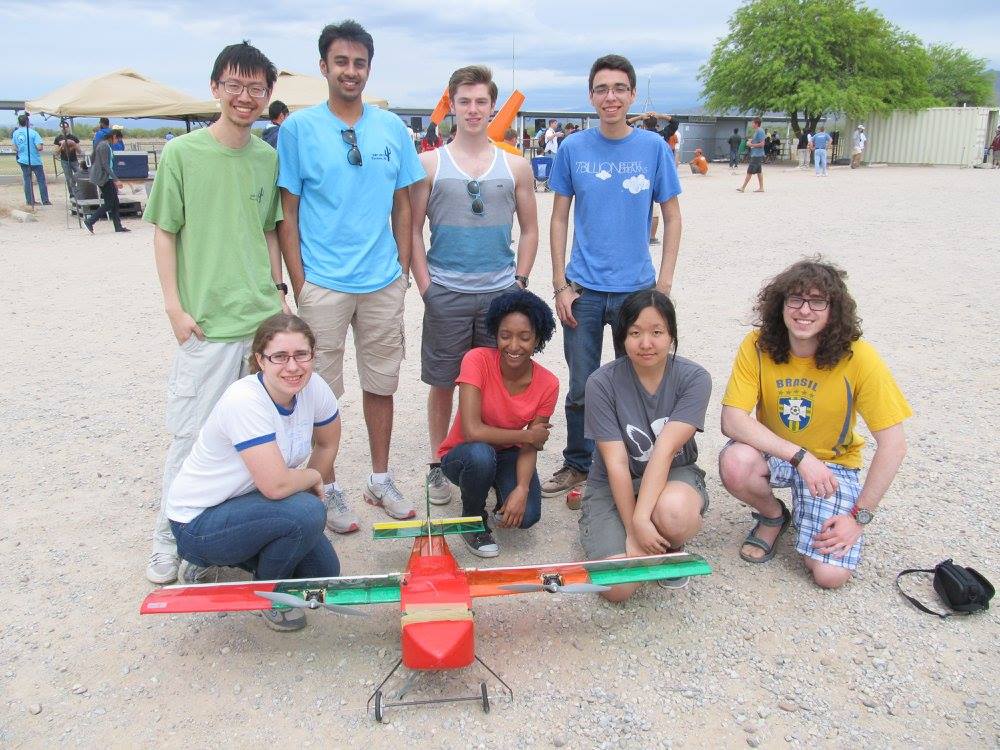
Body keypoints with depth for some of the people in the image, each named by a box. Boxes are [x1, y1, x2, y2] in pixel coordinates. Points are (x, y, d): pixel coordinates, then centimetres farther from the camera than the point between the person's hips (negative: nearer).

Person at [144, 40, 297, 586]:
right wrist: (174, 306, -8)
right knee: (192, 432, 2)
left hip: (264, 316, 5)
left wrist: (278, 290, 12)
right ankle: (169, 539, 19)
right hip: (206, 321, -4)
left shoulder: (269, 158, 8)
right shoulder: (182, 153, -4)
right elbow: (164, 232, -3)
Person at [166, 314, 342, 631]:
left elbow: (328, 443, 8)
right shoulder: (245, 401, -32)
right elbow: (276, 485, -35)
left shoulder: (313, 388, -12)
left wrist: (310, 486, 8)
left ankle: (219, 557, 21)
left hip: (248, 500, 7)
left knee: (324, 571, 6)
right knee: (306, 512, -29)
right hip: (197, 522, -7)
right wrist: (313, 477, -16)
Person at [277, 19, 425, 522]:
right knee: (322, 390, 5)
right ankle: (328, 487, 21)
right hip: (323, 284, -3)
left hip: (385, 282, 3)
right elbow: (287, 212, -2)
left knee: (381, 383, 12)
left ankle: (380, 479, 27)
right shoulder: (298, 128, -1)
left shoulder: (392, 127, 7)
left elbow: (402, 204, 11)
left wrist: (403, 269, 5)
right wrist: (298, 281, -6)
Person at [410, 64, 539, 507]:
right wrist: (424, 285, -5)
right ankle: (438, 465, 23)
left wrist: (520, 281, 2)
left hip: (501, 292, 1)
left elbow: (529, 230, 11)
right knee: (442, 383, 7)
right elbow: (413, 229, 2)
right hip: (445, 295, -1)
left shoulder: (516, 167, 8)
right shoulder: (430, 164, 3)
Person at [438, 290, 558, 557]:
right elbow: (471, 431, -32)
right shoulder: (477, 360, -25)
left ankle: (503, 499, 14)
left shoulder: (547, 384, -15)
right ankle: (473, 522, -7)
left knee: (526, 516, -25)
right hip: (462, 454, -2)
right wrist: (526, 436, -23)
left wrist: (522, 488, -29)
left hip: (507, 455, 3)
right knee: (481, 454, -38)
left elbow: (530, 447, -11)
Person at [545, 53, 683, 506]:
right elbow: (559, 219, 4)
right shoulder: (573, 149, 1)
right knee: (581, 388, 9)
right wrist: (560, 285, -2)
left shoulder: (654, 148, -1)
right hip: (584, 290, 0)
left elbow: (672, 217, 4)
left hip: (637, 287, 0)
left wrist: (664, 284, -4)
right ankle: (578, 466, 28)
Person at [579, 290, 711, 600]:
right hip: (613, 485, 0)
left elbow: (665, 450, -23)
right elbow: (616, 463, -16)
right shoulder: (602, 384, -14)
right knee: (618, 587, -20)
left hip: (674, 475, 0)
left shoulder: (694, 378, -14)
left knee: (673, 512, -38)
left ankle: (674, 549, 1)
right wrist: (633, 529, -20)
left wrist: (641, 519, -29)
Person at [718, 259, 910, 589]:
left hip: (833, 462, -1)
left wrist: (860, 516, -16)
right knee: (734, 463, -34)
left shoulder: (858, 357, -21)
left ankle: (805, 513, 17)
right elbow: (732, 420, -23)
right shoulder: (758, 345, -18)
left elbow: (893, 445, -17)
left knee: (830, 574, -18)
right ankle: (773, 516, 2)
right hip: (772, 451, 2)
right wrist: (800, 456, -32)